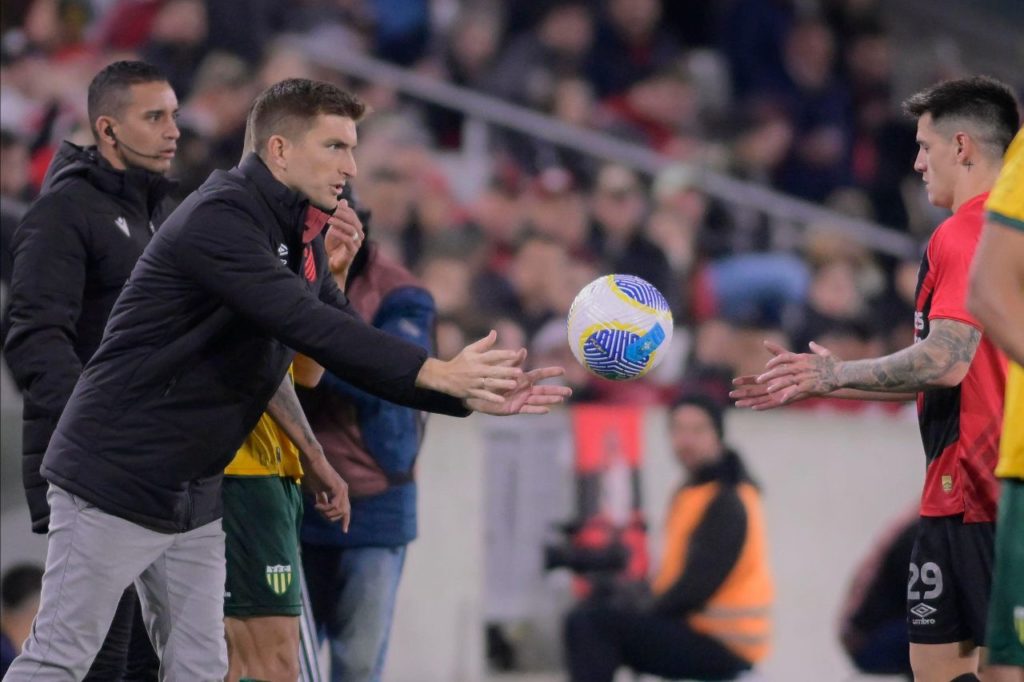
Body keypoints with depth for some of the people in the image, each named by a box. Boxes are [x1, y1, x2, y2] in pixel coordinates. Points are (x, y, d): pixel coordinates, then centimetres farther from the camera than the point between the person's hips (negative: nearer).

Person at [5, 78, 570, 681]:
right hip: (116, 482, -9)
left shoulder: (300, 243, 10)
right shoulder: (218, 219, -20)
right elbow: (307, 326, -30)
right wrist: (436, 372, -31)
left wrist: (471, 394, -5)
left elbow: (353, 347, 8)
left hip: (193, 494, 9)